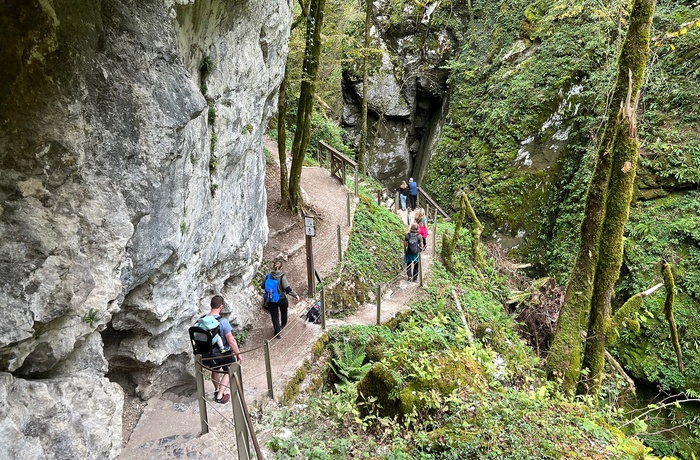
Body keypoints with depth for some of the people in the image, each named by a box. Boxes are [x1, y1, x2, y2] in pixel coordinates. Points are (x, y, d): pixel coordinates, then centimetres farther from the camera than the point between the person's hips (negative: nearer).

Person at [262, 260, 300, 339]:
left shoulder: (268, 276, -8)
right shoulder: (282, 276, -21)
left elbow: (263, 286, 4)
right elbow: (287, 289, -26)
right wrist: (296, 295, -18)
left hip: (271, 301, 2)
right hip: (281, 299, -2)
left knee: (274, 316, 11)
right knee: (284, 311, 28)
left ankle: (278, 332, 9)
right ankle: (283, 325, 48)